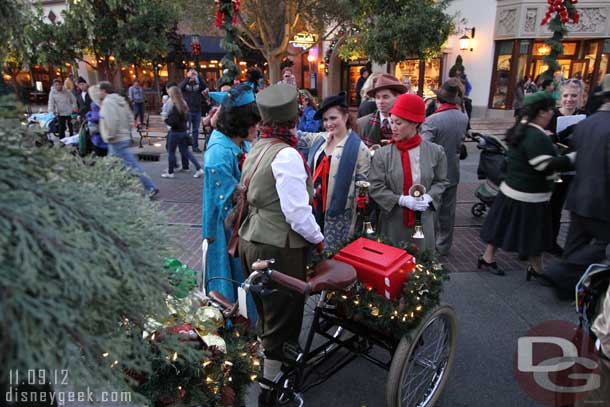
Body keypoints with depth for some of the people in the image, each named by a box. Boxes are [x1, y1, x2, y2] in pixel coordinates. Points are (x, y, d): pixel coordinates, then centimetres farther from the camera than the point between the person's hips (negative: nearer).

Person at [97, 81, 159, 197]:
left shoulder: (108, 102, -15)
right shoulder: (120, 100, 14)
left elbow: (112, 121, -28)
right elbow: (130, 118, 14)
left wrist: (110, 136, -18)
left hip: (117, 141, -10)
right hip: (124, 137, 10)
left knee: (132, 165, -6)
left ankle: (151, 188, -3)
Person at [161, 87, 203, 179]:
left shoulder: (174, 107, -20)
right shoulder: (183, 104, 5)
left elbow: (173, 122, -23)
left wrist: (166, 120, -5)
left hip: (175, 132, -8)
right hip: (183, 131, 8)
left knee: (171, 152, 7)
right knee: (185, 151, 14)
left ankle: (170, 172, 17)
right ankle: (199, 169, 8)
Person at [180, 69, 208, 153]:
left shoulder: (198, 85, 6)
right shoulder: (185, 85, 2)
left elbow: (205, 87, -11)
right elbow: (180, 87, -19)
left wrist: (198, 76, -16)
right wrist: (188, 77, -20)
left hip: (197, 111, 2)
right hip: (187, 111, -2)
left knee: (196, 130, 9)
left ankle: (195, 146, 15)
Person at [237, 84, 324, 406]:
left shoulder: (256, 149, 7)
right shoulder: (286, 155, -19)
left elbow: (255, 198, 9)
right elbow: (297, 212, -21)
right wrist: (318, 240, -6)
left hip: (252, 242, 8)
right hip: (279, 249, -8)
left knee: (267, 314, 24)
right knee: (283, 320, 8)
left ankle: (267, 366, 44)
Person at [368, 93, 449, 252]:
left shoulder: (435, 152, -1)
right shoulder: (382, 154, -7)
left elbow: (441, 182, 8)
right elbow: (375, 188, -8)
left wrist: (428, 197, -12)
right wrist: (402, 200, -19)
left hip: (423, 221, 2)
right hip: (393, 222, -1)